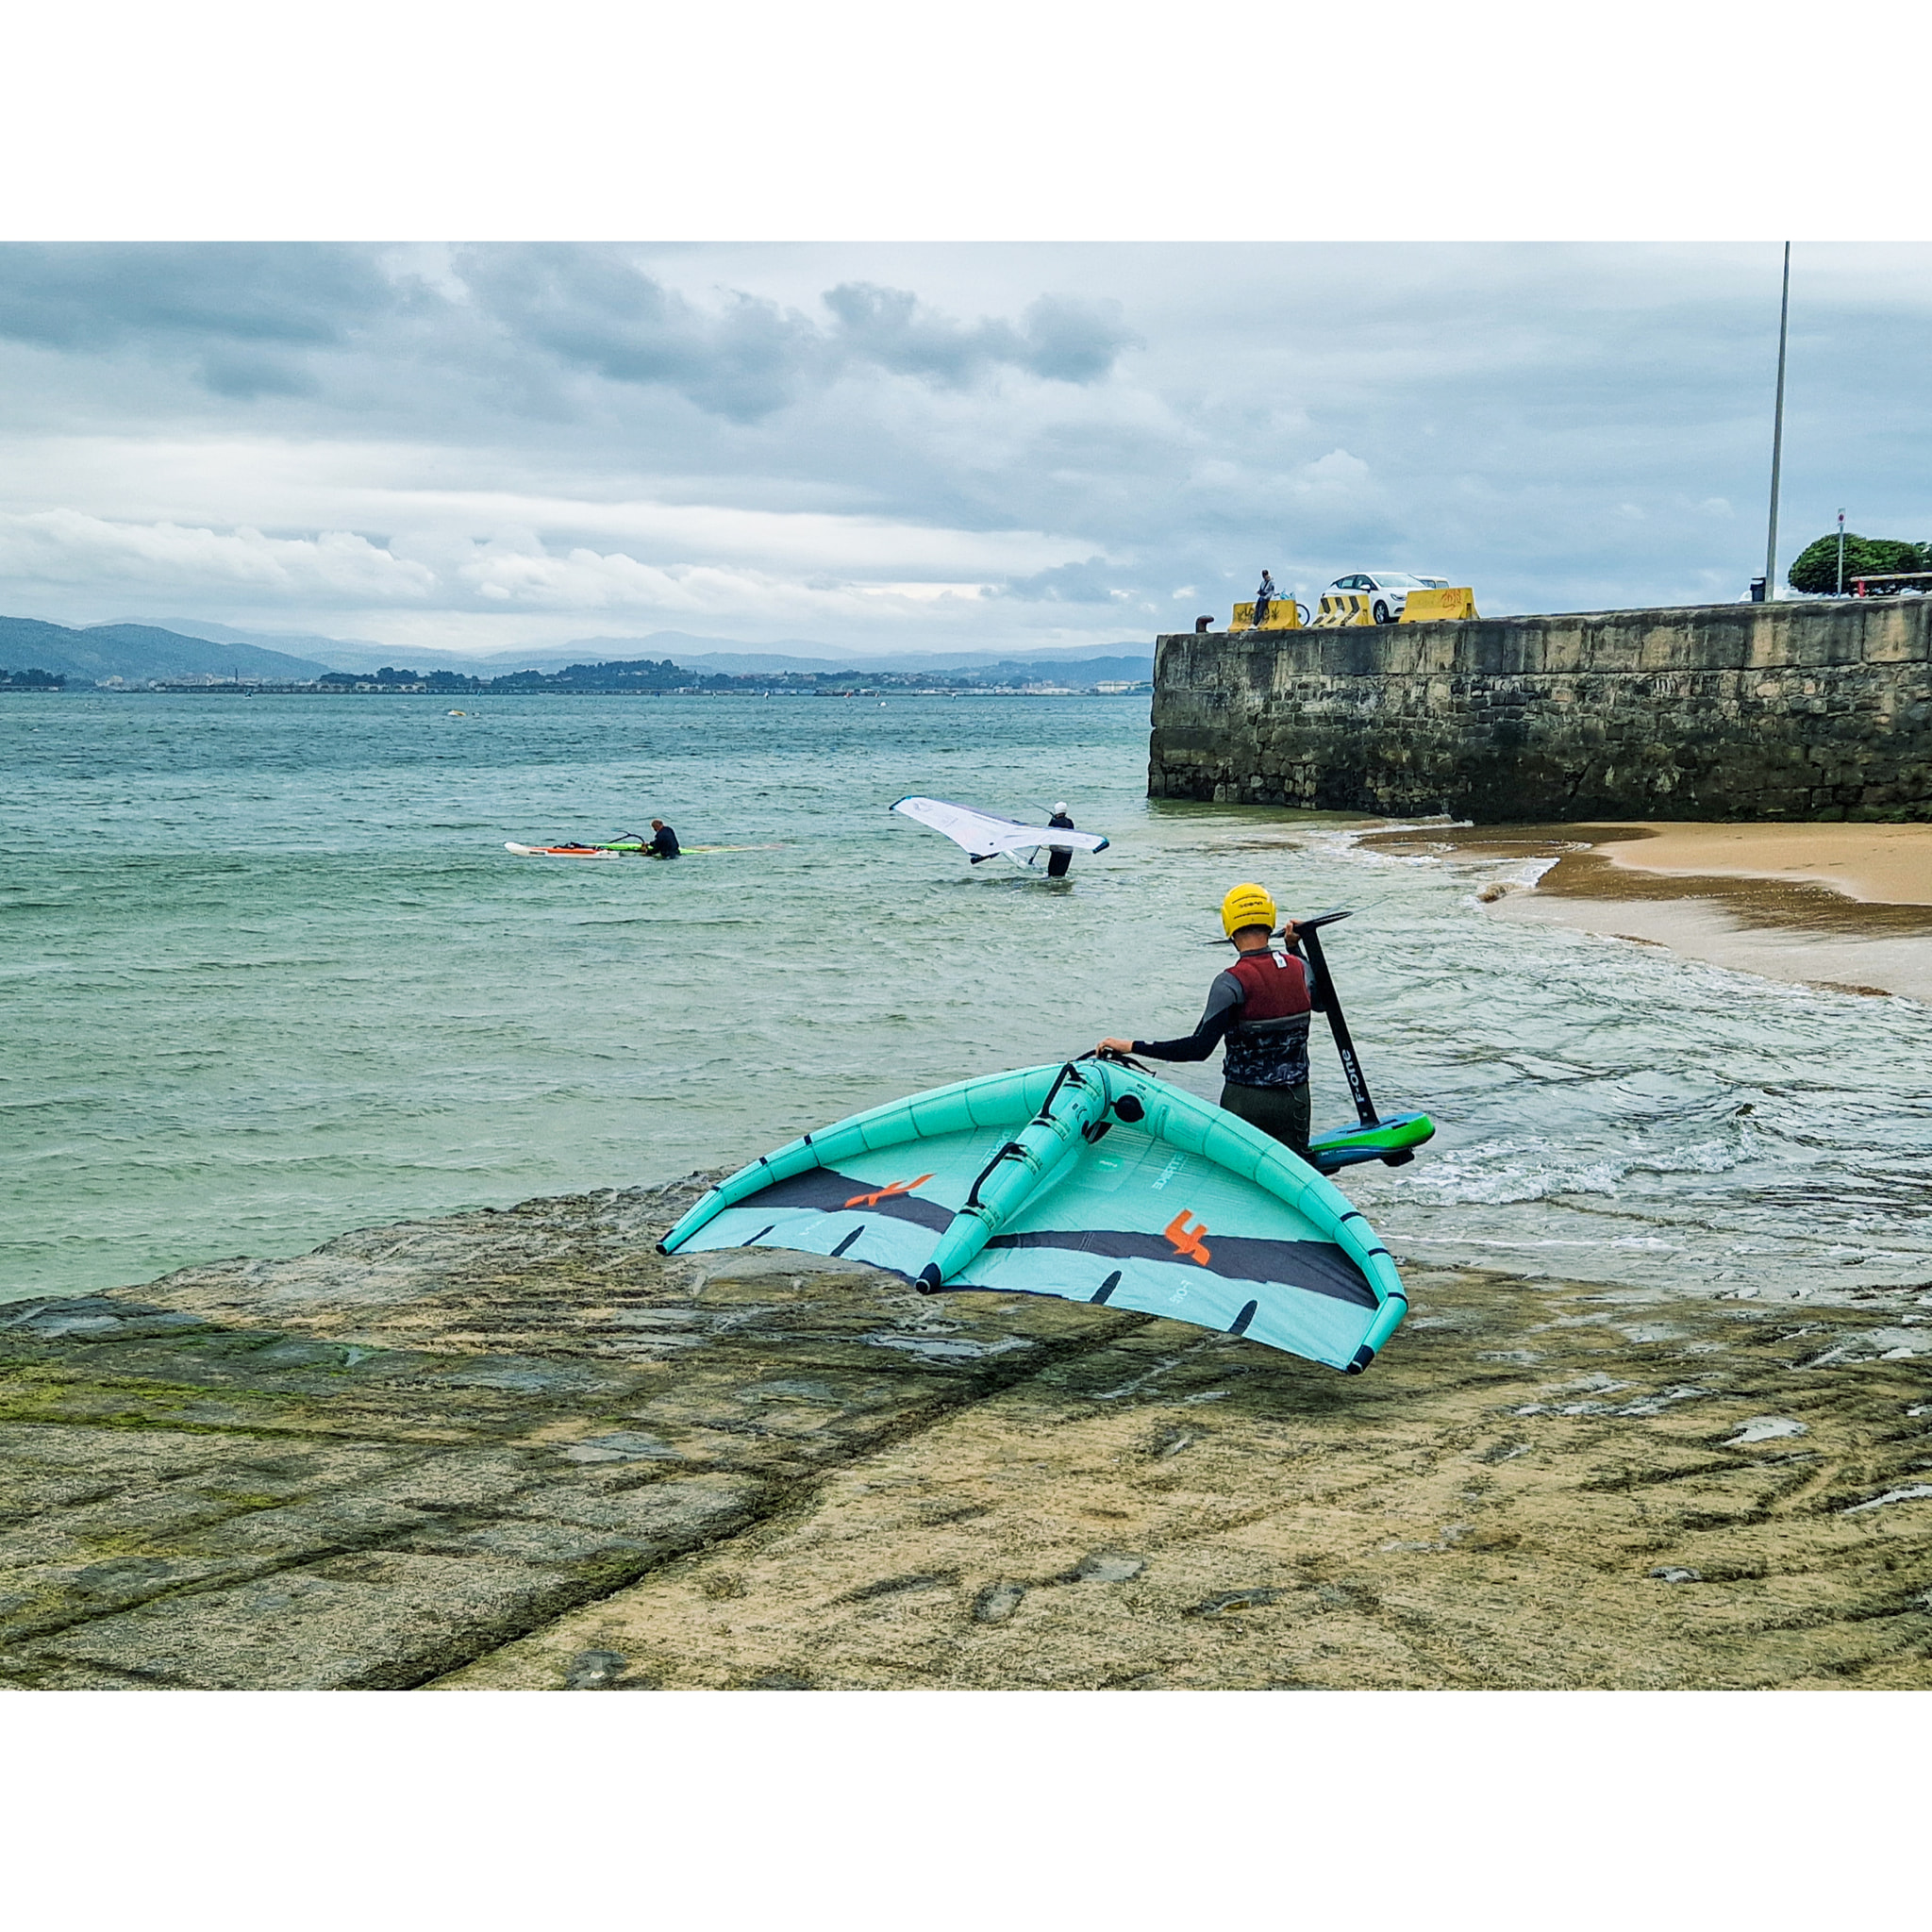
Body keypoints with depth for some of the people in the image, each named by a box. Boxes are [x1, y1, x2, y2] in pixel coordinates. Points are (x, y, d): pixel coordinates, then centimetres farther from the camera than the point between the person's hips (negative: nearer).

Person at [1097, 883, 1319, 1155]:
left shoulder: (1232, 982, -17)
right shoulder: (1299, 968, 0)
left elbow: (1199, 1048, -21)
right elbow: (1319, 1000, 24)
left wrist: (1132, 1047, -19)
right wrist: (1295, 948, 33)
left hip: (1245, 1101, -4)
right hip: (1295, 1099, 4)